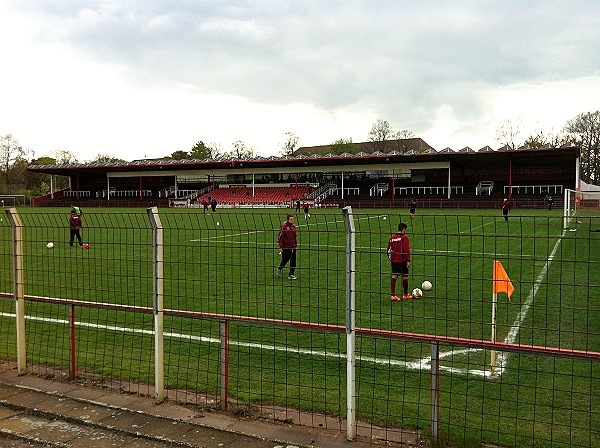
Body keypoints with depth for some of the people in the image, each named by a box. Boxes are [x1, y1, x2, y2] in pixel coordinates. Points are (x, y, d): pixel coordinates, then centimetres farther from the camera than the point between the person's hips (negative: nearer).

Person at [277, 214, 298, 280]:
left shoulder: (293, 227, 11)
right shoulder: (283, 226, -10)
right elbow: (280, 237, -10)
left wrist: (296, 244, 17)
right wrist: (280, 247, -13)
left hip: (293, 247, 6)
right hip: (286, 247, -6)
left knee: (293, 261, 3)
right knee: (285, 259, 1)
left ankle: (291, 275, 9)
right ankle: (279, 269, 30)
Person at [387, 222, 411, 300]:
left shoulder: (392, 238, 9)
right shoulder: (404, 237, -9)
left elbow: (389, 249, 13)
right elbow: (406, 250, -15)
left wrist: (390, 259, 22)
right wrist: (408, 260, -13)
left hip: (394, 261, 5)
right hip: (403, 261, -5)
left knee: (394, 276, 2)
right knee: (405, 277, 8)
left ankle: (393, 295, -3)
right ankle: (405, 295, 19)